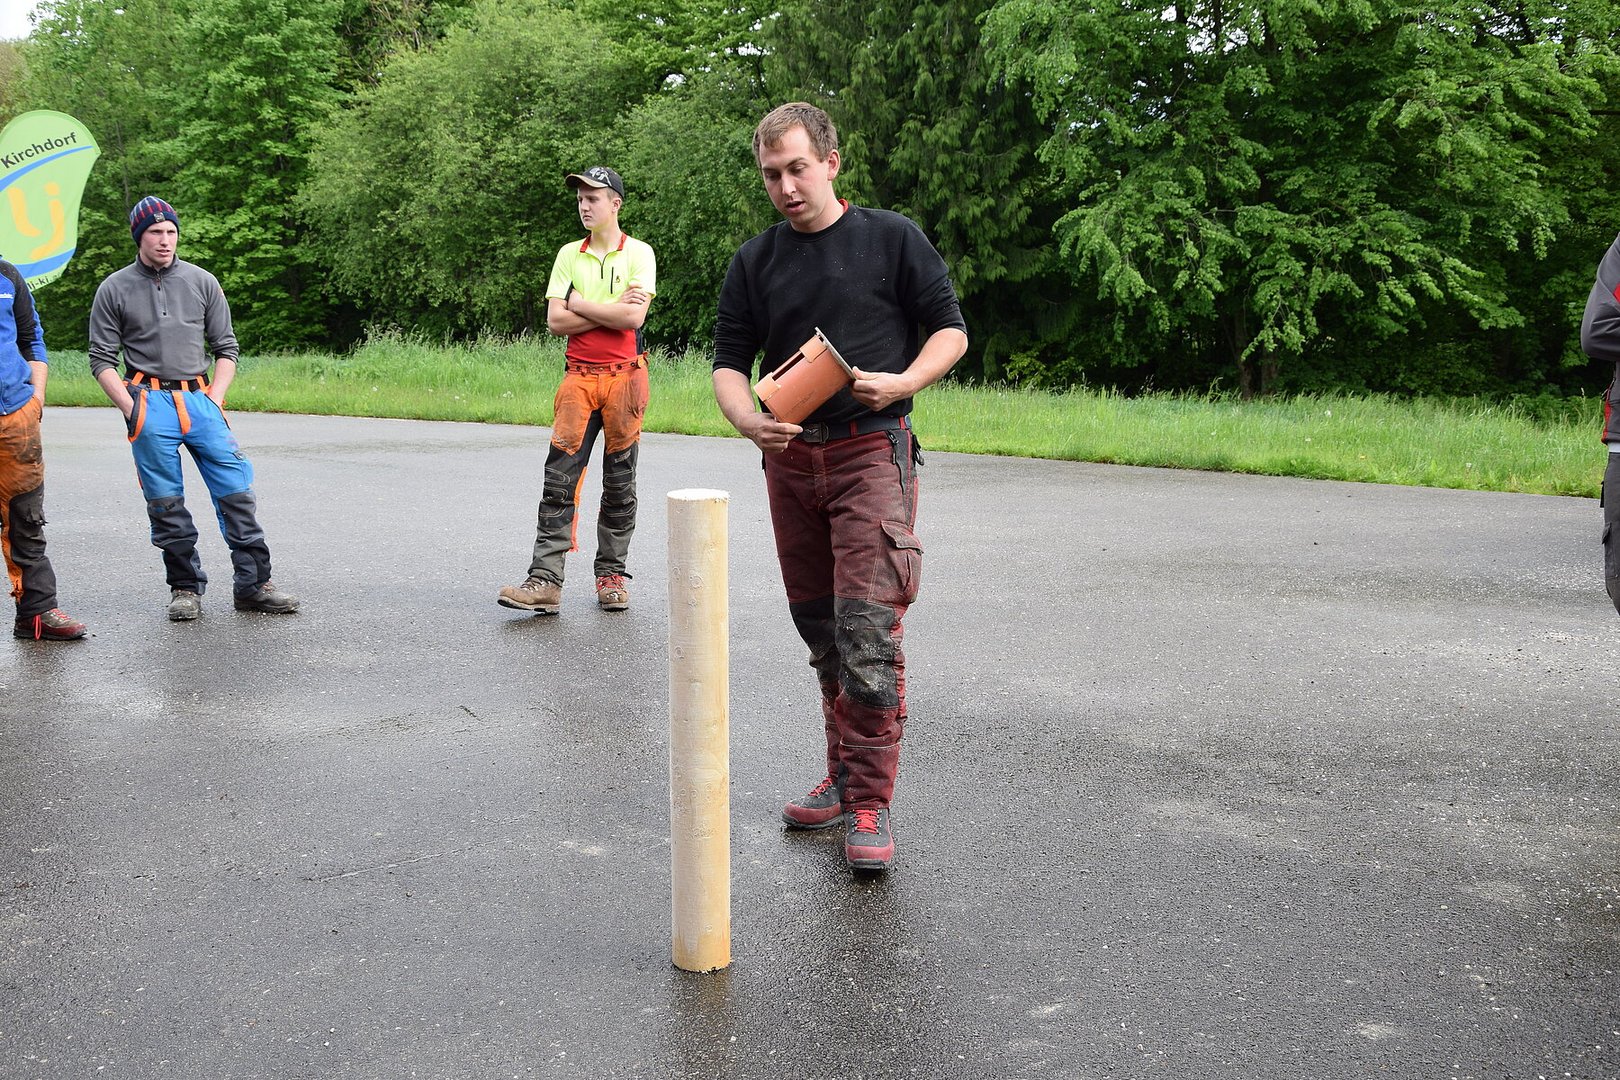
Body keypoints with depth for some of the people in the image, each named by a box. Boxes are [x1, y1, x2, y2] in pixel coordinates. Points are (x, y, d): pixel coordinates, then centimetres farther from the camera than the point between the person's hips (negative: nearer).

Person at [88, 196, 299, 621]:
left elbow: (226, 347, 13)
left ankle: (254, 585, 1)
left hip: (201, 399, 2)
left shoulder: (202, 282, 10)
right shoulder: (115, 290, 6)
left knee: (237, 493, -4)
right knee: (166, 505, 0)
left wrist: (214, 398, 0)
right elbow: (102, 359, 5)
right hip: (150, 403, -1)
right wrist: (130, 407, -7)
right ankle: (185, 588, 11)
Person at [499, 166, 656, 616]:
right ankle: (545, 581, -8)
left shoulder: (638, 253, 1)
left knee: (619, 483, 5)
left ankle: (611, 575, 16)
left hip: (625, 376, -2)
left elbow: (634, 318, -14)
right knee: (559, 479, -6)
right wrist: (612, 310, -7)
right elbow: (555, 321, 1)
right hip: (579, 376, 2)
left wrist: (580, 302, -6)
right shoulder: (569, 254, 11)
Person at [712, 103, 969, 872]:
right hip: (790, 459, 5)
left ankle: (870, 801, -6)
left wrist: (902, 383, -15)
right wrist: (745, 418, -13)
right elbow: (729, 359, 9)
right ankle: (844, 776, 23)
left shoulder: (892, 239, 2)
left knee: (867, 627, -12)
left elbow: (951, 330, 4)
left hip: (871, 450, -4)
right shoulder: (755, 261, 12)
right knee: (821, 631, 11)